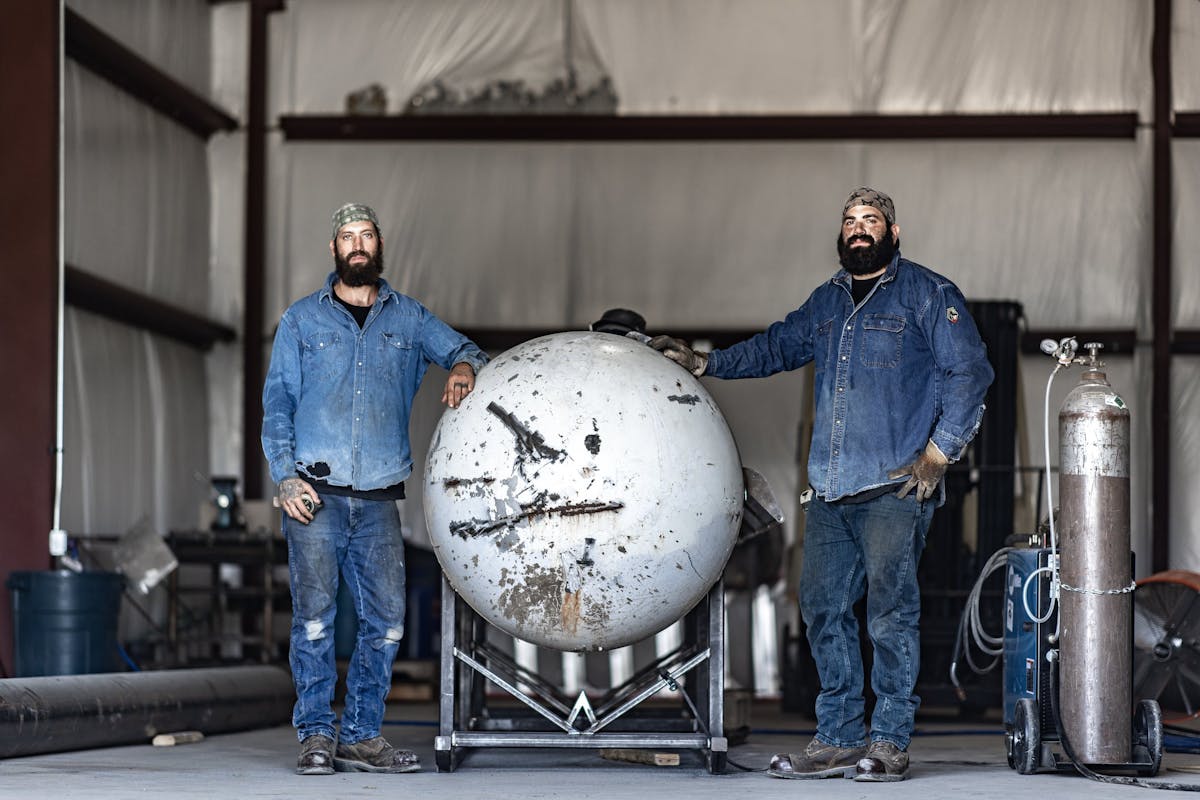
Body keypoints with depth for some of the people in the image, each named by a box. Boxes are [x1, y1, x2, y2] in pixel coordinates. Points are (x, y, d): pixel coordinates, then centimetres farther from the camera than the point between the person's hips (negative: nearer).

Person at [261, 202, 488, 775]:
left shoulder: (408, 319, 15)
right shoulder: (302, 320, 10)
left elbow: (464, 350, 11)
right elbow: (277, 403, 7)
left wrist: (463, 368, -15)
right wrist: (286, 477, -6)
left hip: (379, 499, 2)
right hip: (315, 496, -2)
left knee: (385, 620, -2)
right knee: (314, 616, -8)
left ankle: (361, 737, 6)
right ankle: (316, 735, -2)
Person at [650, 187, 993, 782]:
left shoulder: (926, 295, 1)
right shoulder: (826, 302, 19)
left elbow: (969, 372, -3)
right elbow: (778, 347, 32)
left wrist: (939, 452, -9)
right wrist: (705, 363, 23)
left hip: (895, 487, -6)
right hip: (831, 489, 6)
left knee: (890, 609, -9)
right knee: (822, 606, 4)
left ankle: (890, 741, -2)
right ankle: (839, 739, 12)